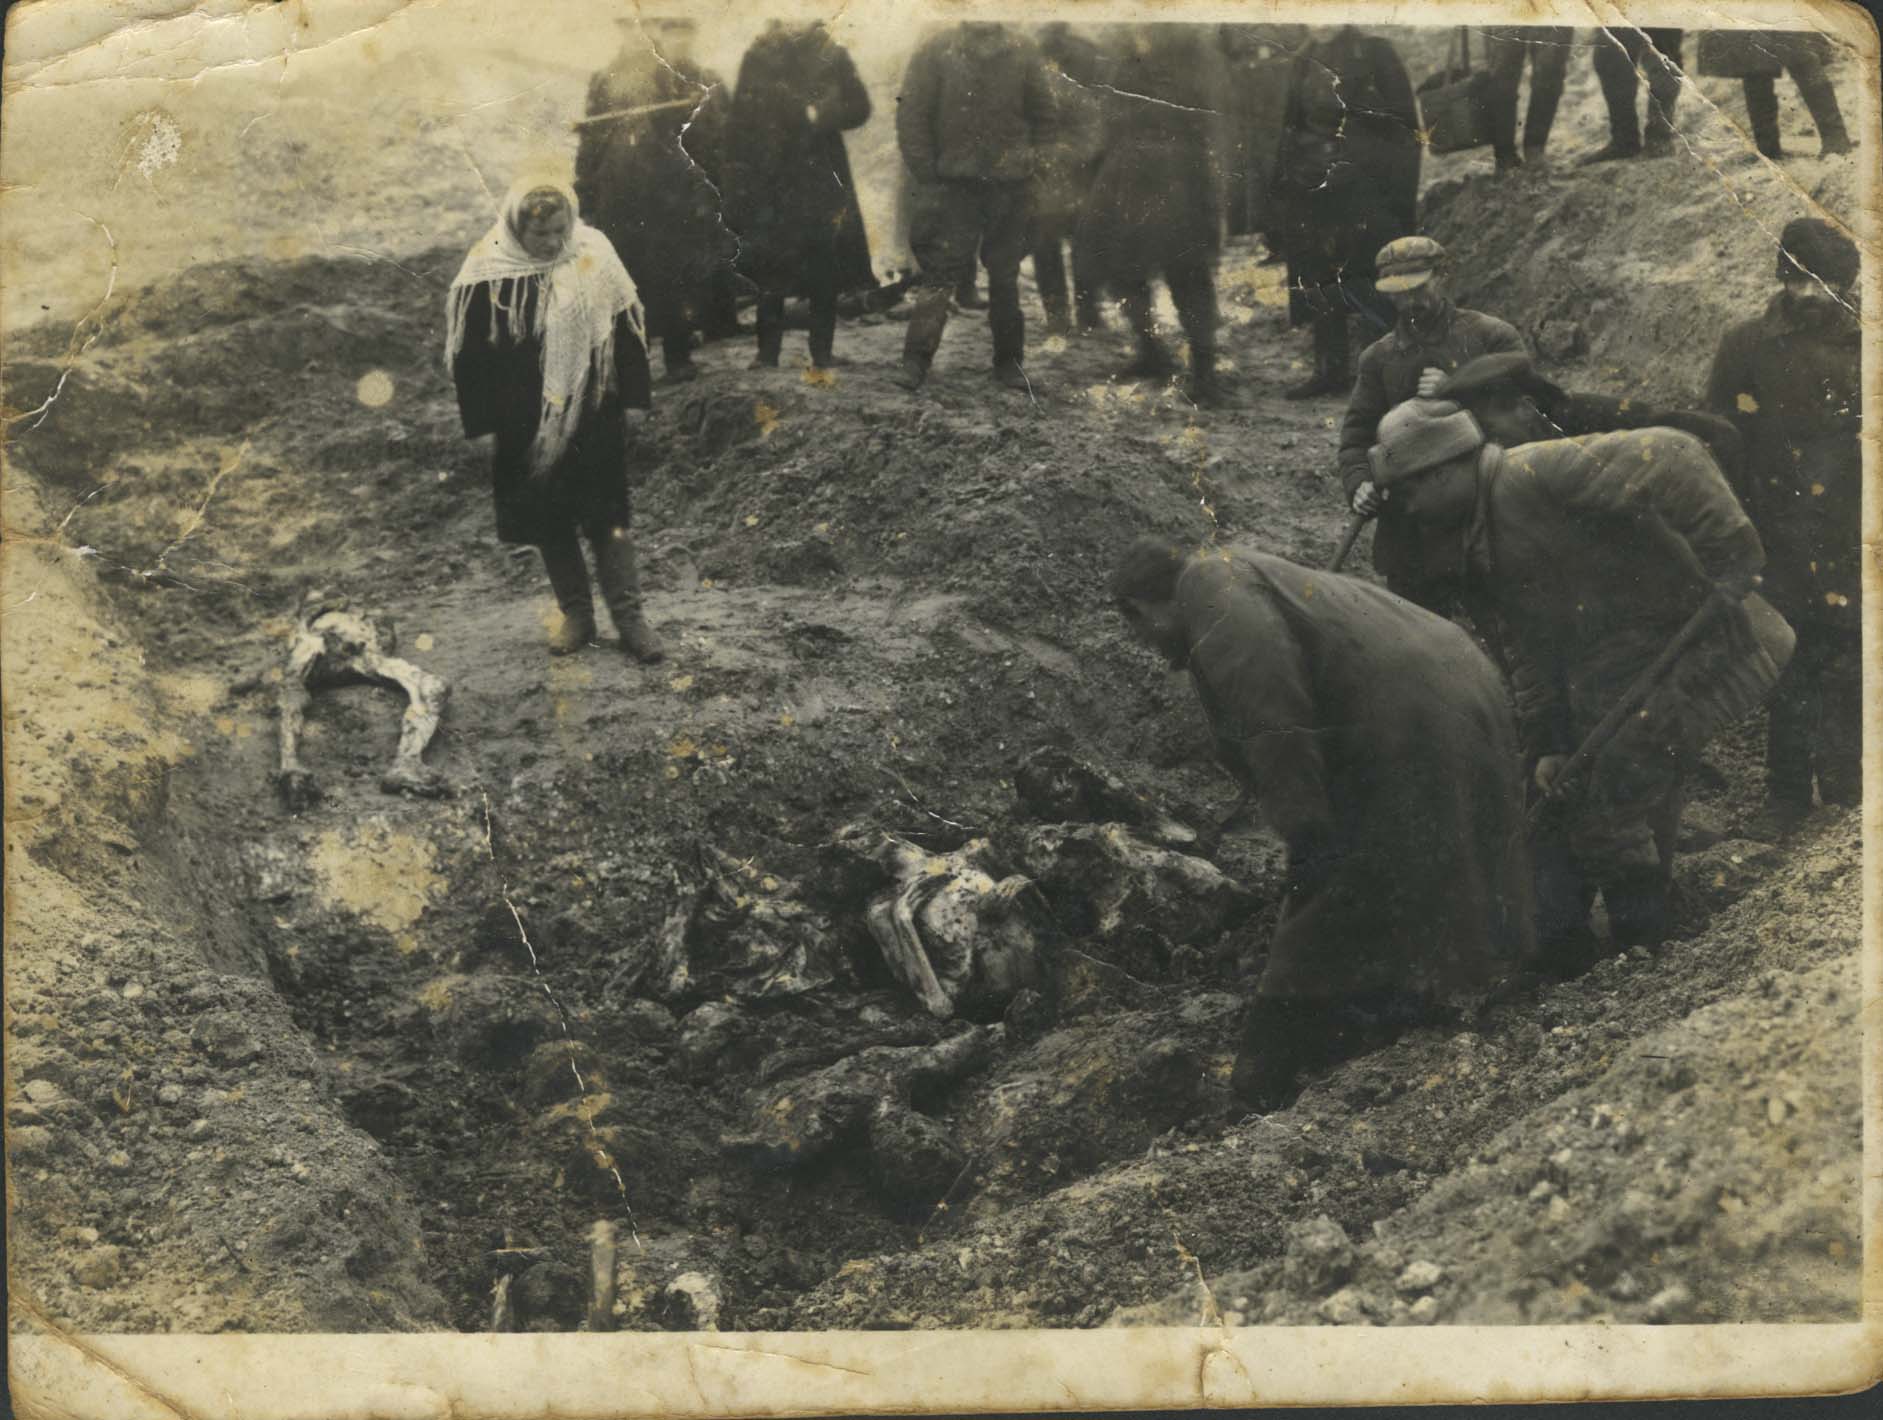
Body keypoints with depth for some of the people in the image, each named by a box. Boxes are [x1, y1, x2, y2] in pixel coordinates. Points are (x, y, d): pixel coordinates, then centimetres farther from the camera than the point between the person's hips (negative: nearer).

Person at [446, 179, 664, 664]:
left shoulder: (594, 256, -5)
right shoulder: (489, 275, -9)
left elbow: (626, 328, 2)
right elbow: (469, 352, -3)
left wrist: (633, 398, 2)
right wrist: (482, 420, -3)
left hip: (594, 418, 0)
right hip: (528, 426, 1)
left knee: (607, 516, 1)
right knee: (549, 523, 9)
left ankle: (629, 616, 7)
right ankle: (576, 615, 22)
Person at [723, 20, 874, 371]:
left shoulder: (832, 55, 5)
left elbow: (859, 107, 4)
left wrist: (819, 115, -9)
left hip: (822, 177, 0)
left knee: (825, 271, -1)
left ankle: (823, 351, 5)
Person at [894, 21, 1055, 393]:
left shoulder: (1022, 52, 1)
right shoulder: (936, 51, -6)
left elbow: (1042, 114, 10)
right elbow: (911, 117, -6)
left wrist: (1023, 160, 4)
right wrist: (926, 177, -8)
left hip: (1009, 184, 2)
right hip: (954, 185, -2)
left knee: (1006, 275, 9)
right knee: (941, 271, -7)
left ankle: (1009, 360, 18)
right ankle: (916, 359, -2)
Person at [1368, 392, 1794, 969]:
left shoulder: (1533, 473, -21)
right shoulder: (1472, 548, 9)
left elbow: (1669, 458, -29)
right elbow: (1526, 652, 11)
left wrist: (1729, 550, -32)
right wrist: (1546, 743, 1)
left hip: (1703, 647, -10)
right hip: (1610, 679, 10)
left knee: (1607, 796, -15)